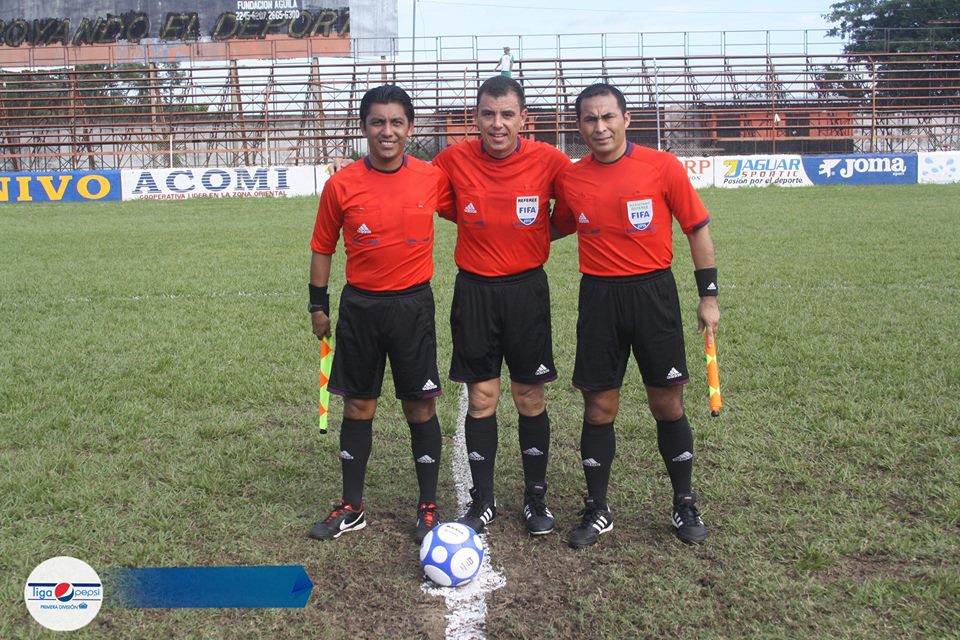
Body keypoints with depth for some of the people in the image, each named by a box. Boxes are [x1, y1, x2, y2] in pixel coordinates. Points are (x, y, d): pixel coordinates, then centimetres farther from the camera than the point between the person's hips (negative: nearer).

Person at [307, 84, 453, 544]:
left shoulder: (433, 179, -4)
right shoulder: (342, 185, -4)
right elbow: (322, 247, 5)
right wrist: (318, 304, 6)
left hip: (413, 304, 0)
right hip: (360, 306, 1)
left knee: (421, 407, 4)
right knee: (357, 406, 10)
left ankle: (428, 508, 20)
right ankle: (351, 508, 25)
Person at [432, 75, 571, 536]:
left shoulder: (548, 160, -8)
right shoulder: (454, 159, -5)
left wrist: (539, 234, 0)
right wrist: (474, 224, 4)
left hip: (527, 289, 0)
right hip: (474, 290, 1)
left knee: (530, 398, 6)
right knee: (481, 399, 6)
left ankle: (536, 498, 22)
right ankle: (482, 501, 19)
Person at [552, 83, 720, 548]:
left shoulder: (662, 167, -6)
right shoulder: (569, 180, 2)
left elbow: (697, 229, 1)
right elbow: (557, 228, 21)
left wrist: (708, 297, 0)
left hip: (653, 294, -2)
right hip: (598, 299, 2)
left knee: (668, 405, 6)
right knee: (599, 408, 7)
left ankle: (685, 504, 25)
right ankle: (597, 511, 22)